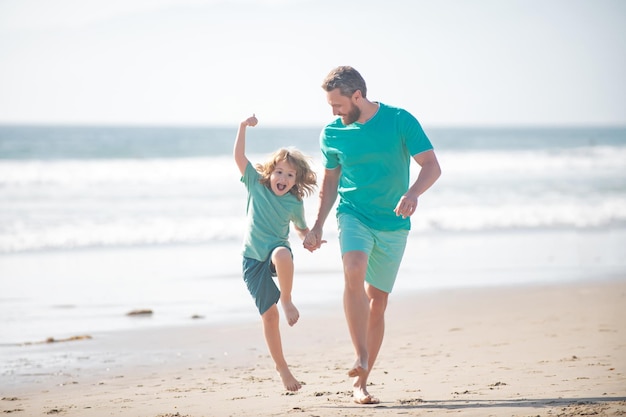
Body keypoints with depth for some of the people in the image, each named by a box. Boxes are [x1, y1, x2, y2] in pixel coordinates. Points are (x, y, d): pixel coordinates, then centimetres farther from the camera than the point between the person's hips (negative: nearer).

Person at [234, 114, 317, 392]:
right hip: (253, 259, 0)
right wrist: (243, 128, -21)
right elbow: (239, 156, -10)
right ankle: (282, 369, 7)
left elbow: (302, 229, 19)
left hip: (277, 249, 0)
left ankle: (287, 300, -19)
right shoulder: (256, 185, -1)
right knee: (269, 315, -5)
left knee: (282, 253, -41)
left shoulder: (294, 204, 1)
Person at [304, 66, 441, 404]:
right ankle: (361, 358, -29)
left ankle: (360, 382, 12)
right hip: (353, 214, 0)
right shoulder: (332, 134, 0)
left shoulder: (400, 121, -9)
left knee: (377, 300, 3)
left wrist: (412, 193, -30)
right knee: (354, 272, -30)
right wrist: (318, 226, 11)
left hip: (393, 224, 0)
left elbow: (431, 165, -11)